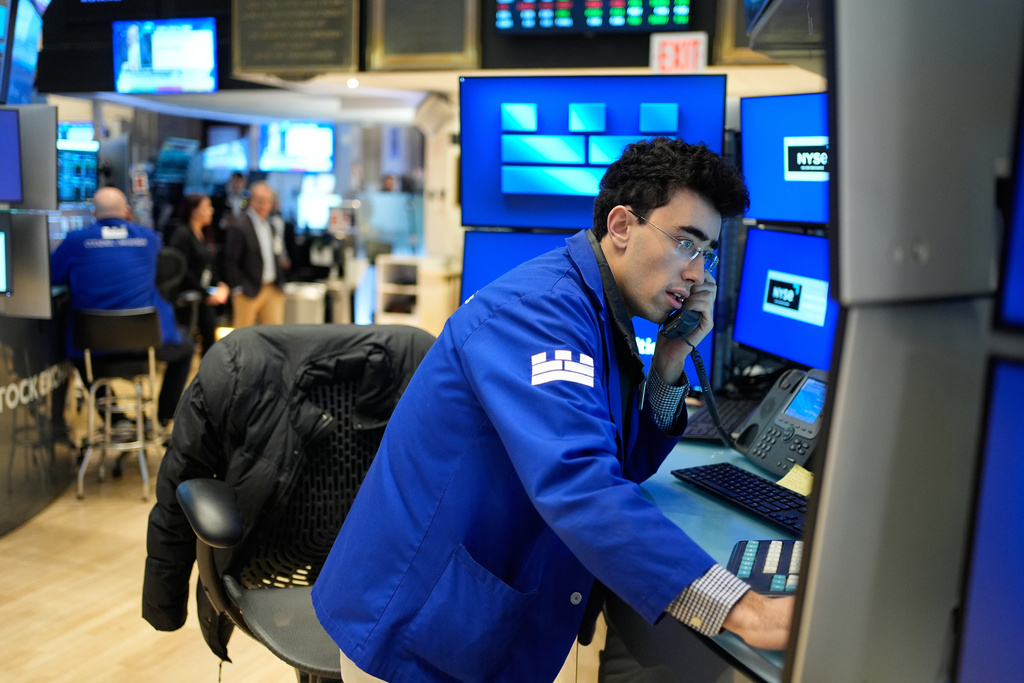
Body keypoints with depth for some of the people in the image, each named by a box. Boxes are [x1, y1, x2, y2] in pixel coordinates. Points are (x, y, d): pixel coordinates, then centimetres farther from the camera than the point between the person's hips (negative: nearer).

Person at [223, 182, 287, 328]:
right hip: (249, 290, -6)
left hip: (273, 289, 6)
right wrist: (237, 288, -12)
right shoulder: (239, 227, -10)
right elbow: (231, 261, -10)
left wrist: (279, 281, 11)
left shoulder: (272, 224, 11)